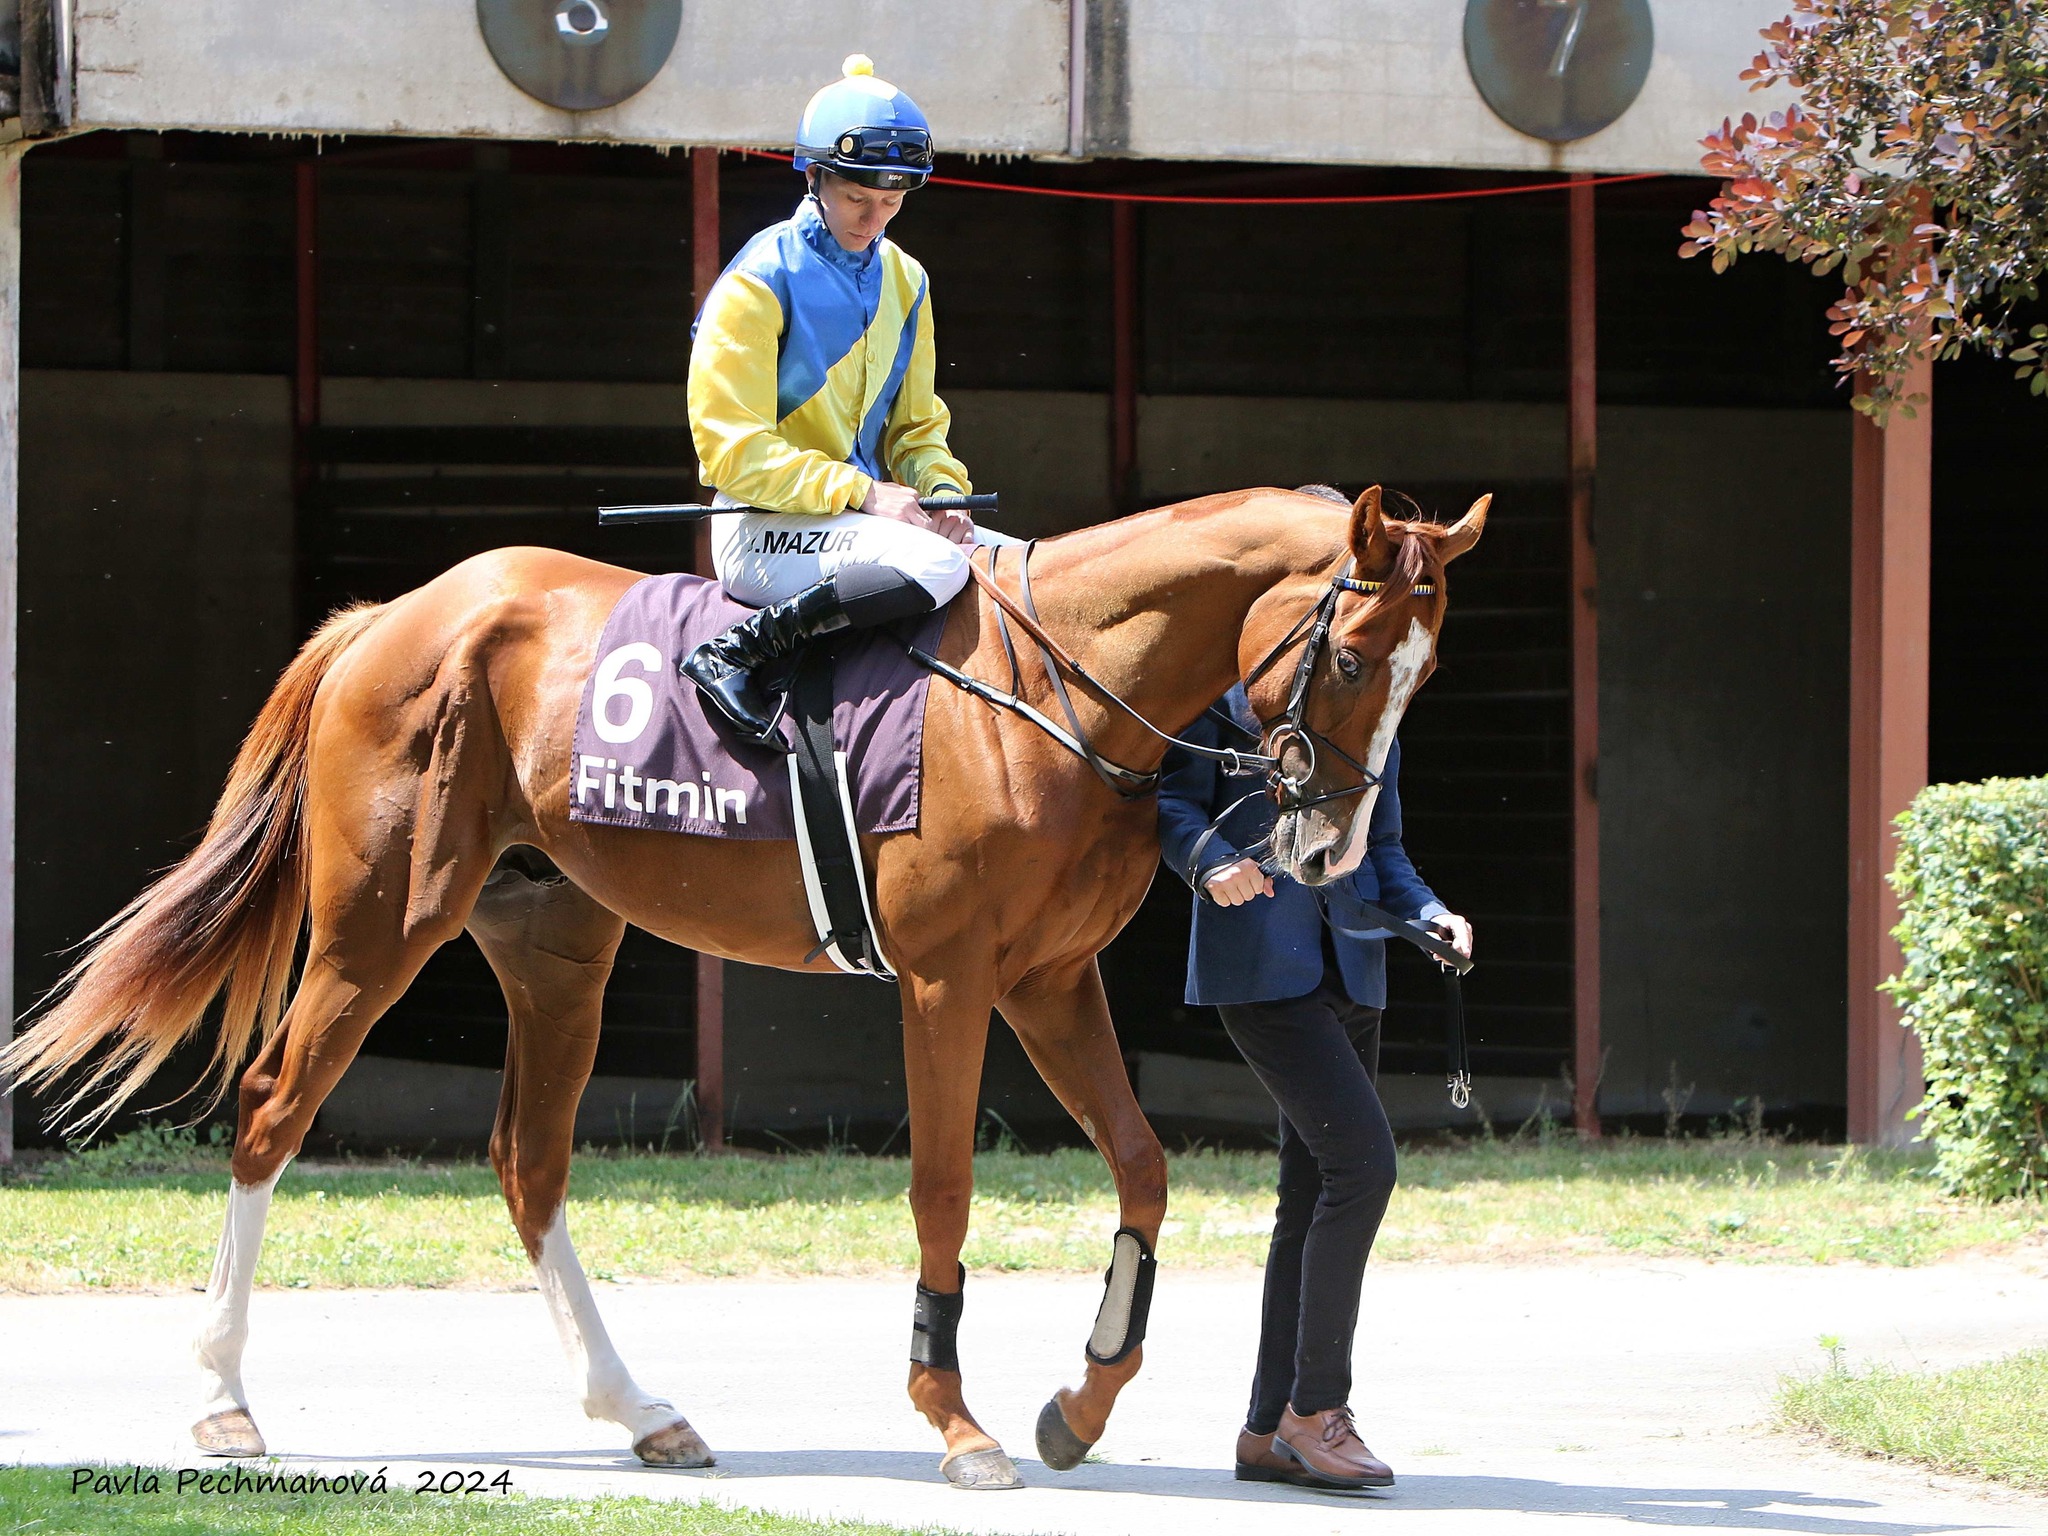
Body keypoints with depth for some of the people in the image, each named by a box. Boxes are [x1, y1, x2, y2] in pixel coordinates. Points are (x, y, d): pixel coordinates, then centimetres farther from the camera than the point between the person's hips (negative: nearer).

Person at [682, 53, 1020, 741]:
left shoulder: (903, 282, 13)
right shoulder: (760, 282, -10)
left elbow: (916, 426, 20)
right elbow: (732, 449, -14)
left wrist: (942, 493, -3)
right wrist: (861, 493, -21)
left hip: (868, 507, 8)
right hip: (764, 528, -8)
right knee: (933, 564, -33)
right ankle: (734, 655, -28)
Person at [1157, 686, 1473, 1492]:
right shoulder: (1226, 690, -1)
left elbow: (1383, 847, 18)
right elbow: (1175, 804, -5)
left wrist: (1429, 914, 0)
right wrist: (1213, 863, -25)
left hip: (1348, 966, 7)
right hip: (1259, 962, -7)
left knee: (1314, 1196, 8)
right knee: (1362, 1162, -18)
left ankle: (1268, 1431, 14)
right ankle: (1315, 1408, -10)